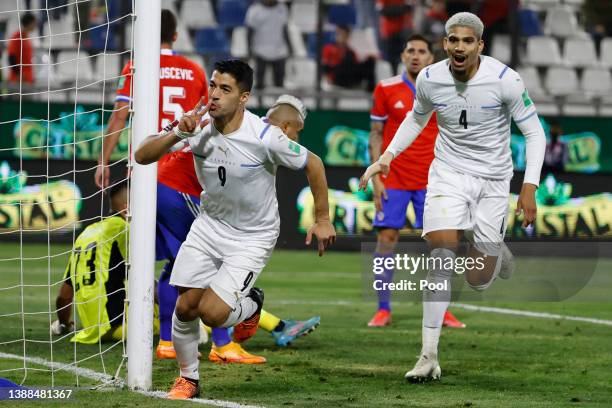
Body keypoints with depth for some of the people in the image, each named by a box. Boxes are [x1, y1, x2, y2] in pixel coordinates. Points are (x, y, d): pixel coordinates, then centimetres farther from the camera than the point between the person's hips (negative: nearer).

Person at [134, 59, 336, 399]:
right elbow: (141, 156, -15)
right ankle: (188, 379, 20)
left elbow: (312, 164, -9)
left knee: (212, 313, -17)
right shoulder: (196, 126, -14)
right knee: (186, 305, -3)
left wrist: (322, 219, -3)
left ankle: (251, 304, 19)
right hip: (209, 225, 4)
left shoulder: (265, 137, -25)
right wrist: (178, 133, -32)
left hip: (253, 237, -4)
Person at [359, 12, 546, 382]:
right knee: (443, 257, -20)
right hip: (448, 172, 1)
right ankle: (429, 356, -17)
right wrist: (388, 156, 6)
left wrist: (530, 188, -15)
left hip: (493, 178, -1)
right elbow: (417, 118, 16)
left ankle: (496, 251, 41)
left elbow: (534, 133, -7)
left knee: (479, 281, 1)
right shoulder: (430, 79, -7)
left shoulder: (505, 80, -17)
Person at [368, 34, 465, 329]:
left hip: (431, 181, 1)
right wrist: (376, 178, -3)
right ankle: (383, 310, 2)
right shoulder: (386, 89, 2)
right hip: (393, 180, -1)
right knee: (386, 238, -4)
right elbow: (376, 135, 4)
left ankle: (441, 311, 6)